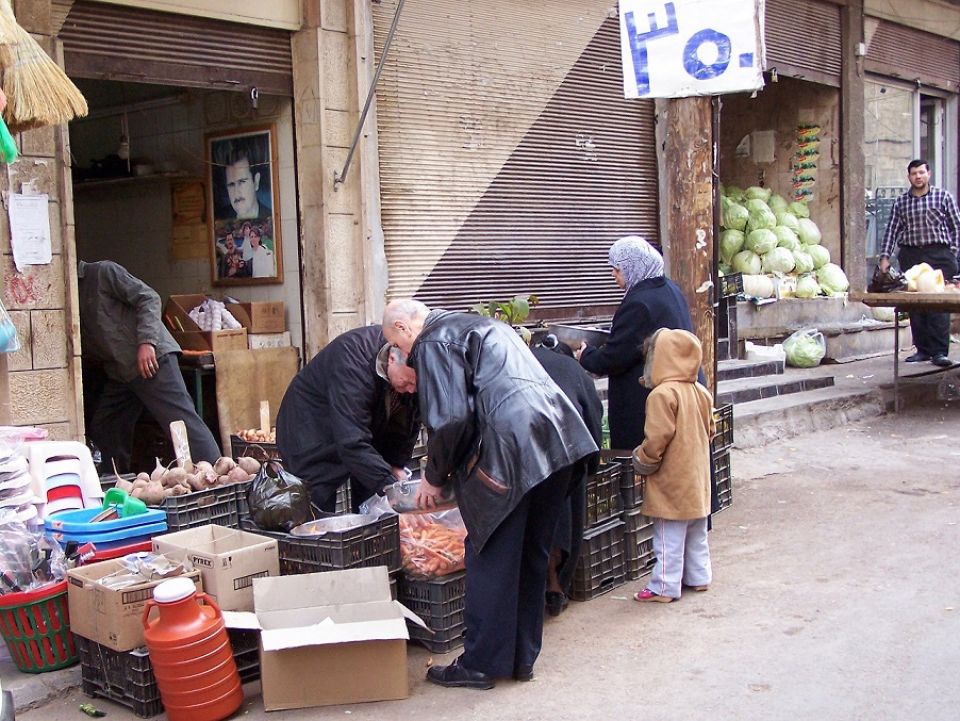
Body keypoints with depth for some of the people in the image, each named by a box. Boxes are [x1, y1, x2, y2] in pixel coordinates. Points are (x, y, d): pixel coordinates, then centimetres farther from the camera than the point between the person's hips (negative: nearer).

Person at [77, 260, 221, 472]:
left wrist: (147, 342, -21)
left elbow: (148, 298, -10)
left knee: (182, 419, -16)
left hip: (151, 359, -9)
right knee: (101, 429, 13)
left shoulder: (104, 272, -2)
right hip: (118, 373, 9)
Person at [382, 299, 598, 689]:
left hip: (511, 450, -9)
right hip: (559, 442, 9)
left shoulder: (433, 342, 1)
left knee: (490, 559, 2)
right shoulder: (484, 325, 29)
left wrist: (435, 478, 5)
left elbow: (450, 419, -10)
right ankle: (522, 658, 25)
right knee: (532, 555, 15)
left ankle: (481, 664, 11)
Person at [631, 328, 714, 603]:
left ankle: (664, 587, 5)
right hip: (697, 479, 8)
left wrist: (642, 460, -7)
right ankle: (699, 577, 29)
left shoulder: (663, 395, -20)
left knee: (669, 539, -1)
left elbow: (657, 438, -23)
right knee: (696, 534, 19)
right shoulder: (701, 393, 5)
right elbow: (709, 430, 13)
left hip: (671, 481, -8)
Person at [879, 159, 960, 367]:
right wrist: (885, 256, 2)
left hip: (938, 255, -2)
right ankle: (922, 349, 9)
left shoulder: (943, 197, 7)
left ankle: (940, 352, -7)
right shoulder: (900, 202, 12)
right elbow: (891, 230, 11)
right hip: (910, 256, 2)